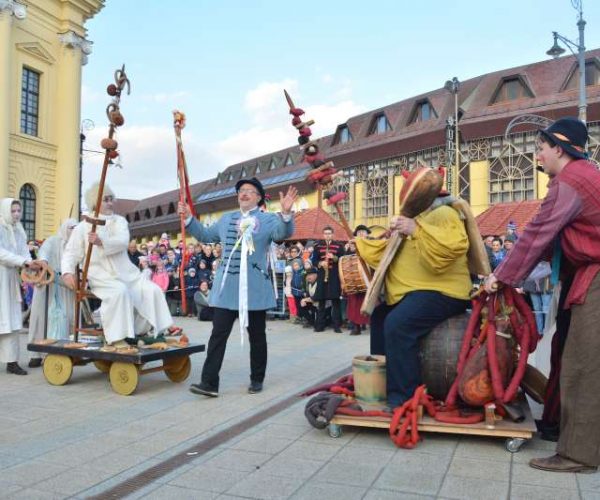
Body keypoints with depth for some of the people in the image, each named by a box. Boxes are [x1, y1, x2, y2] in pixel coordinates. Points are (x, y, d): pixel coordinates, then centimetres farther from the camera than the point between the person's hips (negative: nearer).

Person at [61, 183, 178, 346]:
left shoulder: (120, 221, 10)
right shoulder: (83, 227, 5)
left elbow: (122, 241, -10)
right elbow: (71, 253, 3)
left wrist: (102, 241, -30)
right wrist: (68, 272, -17)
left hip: (126, 272, 4)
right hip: (102, 276, -4)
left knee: (152, 290, -14)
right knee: (119, 291, -34)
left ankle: (140, 332, 1)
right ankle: (117, 338, -29)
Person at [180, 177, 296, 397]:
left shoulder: (268, 219, 1)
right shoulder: (226, 219, 17)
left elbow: (284, 233, -18)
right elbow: (205, 235, 26)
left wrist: (286, 213, -36)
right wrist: (188, 218, 16)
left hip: (255, 288, -3)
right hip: (227, 287, 4)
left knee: (256, 335, 8)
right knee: (218, 334, -1)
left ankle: (257, 379, 22)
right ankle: (209, 382, -1)